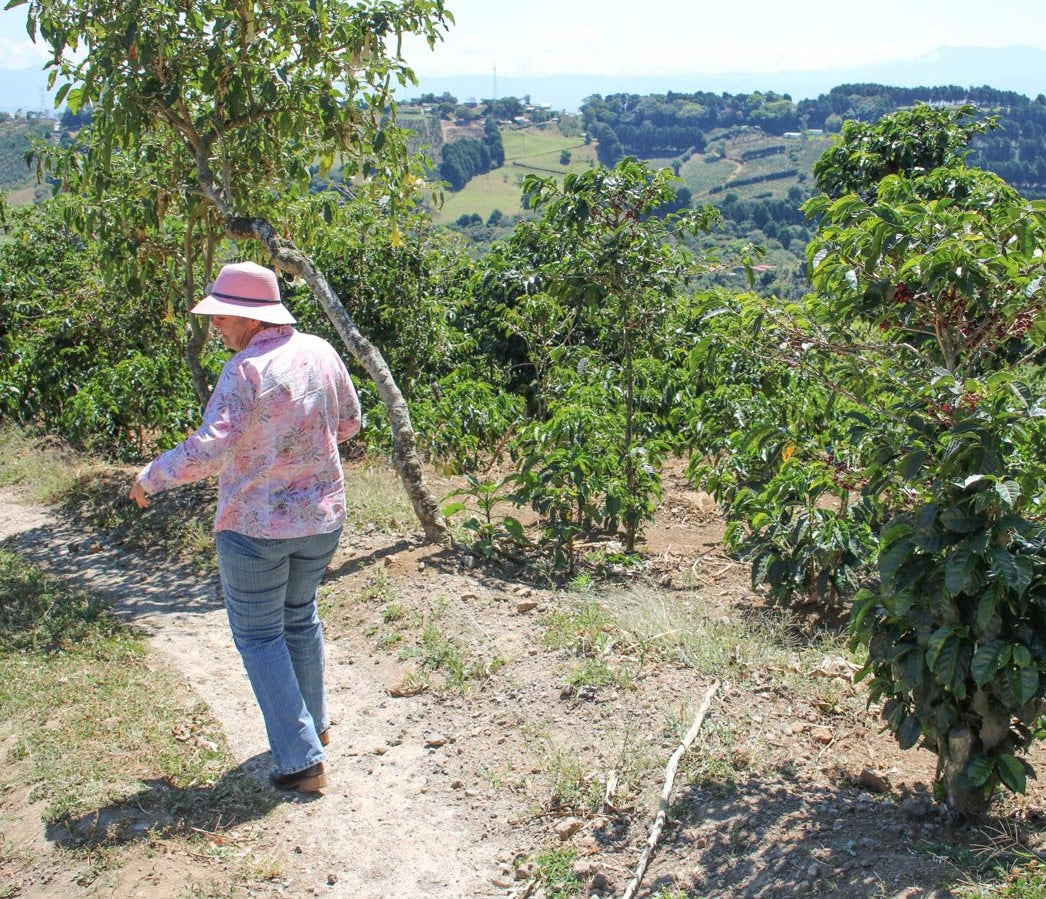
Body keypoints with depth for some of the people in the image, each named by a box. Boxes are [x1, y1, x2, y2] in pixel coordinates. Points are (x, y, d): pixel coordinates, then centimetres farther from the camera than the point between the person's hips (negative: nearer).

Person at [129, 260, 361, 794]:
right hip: (322, 517, 7)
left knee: (259, 636, 7)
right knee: (301, 617, 26)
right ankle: (314, 722, 40)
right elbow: (349, 421, 12)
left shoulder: (246, 369, -20)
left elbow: (209, 447, -26)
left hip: (255, 525, -7)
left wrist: (151, 477, -11)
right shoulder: (321, 353, 1)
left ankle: (301, 759, 5)